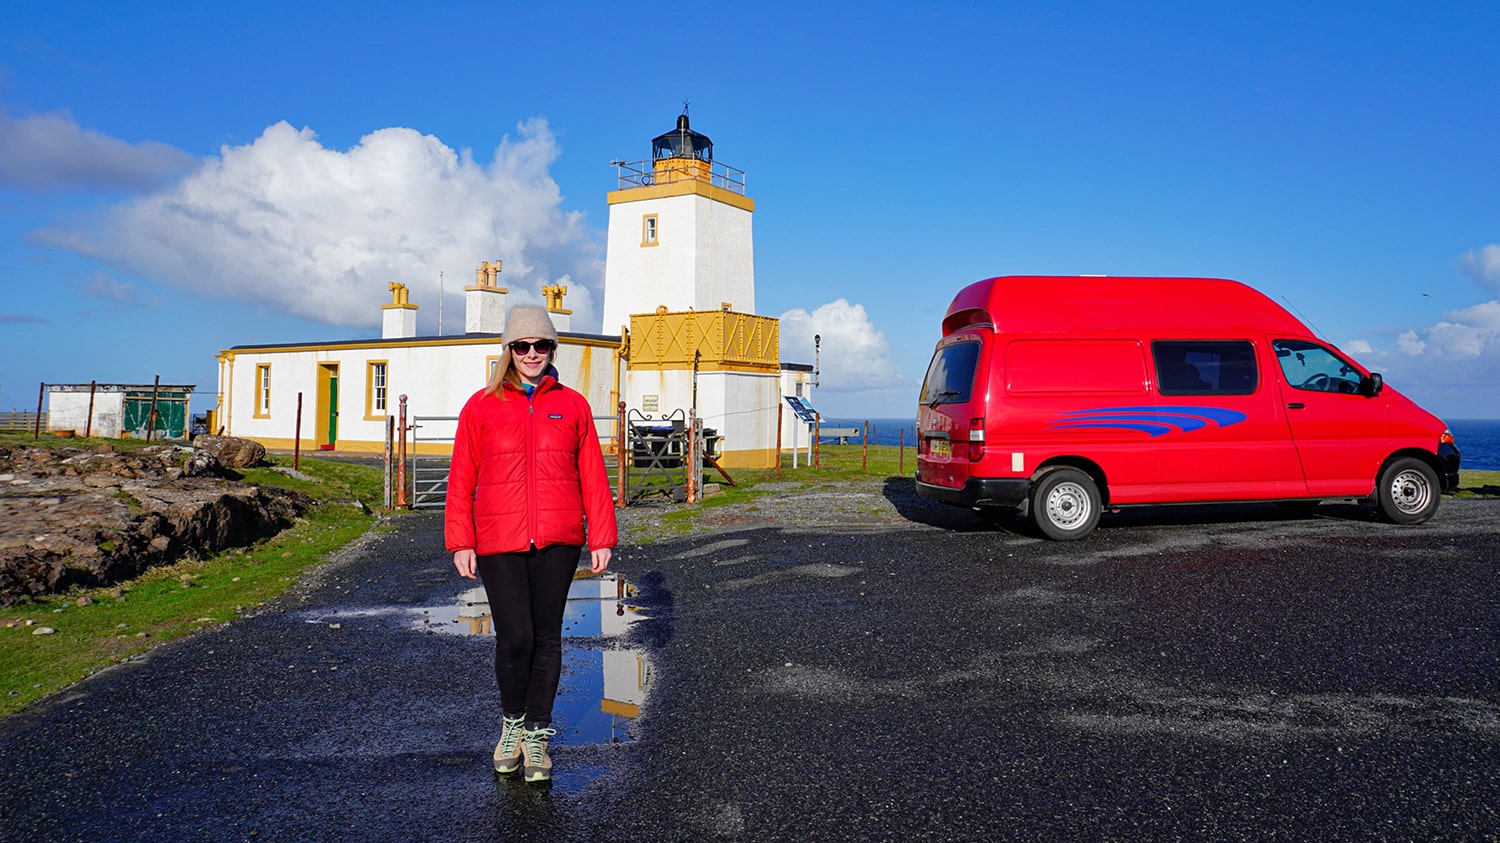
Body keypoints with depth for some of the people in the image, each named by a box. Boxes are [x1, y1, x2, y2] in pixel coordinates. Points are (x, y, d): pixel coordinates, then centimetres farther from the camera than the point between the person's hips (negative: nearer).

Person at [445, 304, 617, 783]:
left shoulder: (573, 405, 7)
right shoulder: (482, 406, 5)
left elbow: (592, 476, 6)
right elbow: (462, 478, 5)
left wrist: (601, 538, 3)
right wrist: (460, 542, -1)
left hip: (558, 540, 1)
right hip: (499, 542, -1)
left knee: (547, 637, 7)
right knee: (515, 637, -5)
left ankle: (536, 734, 23)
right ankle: (511, 721, 22)